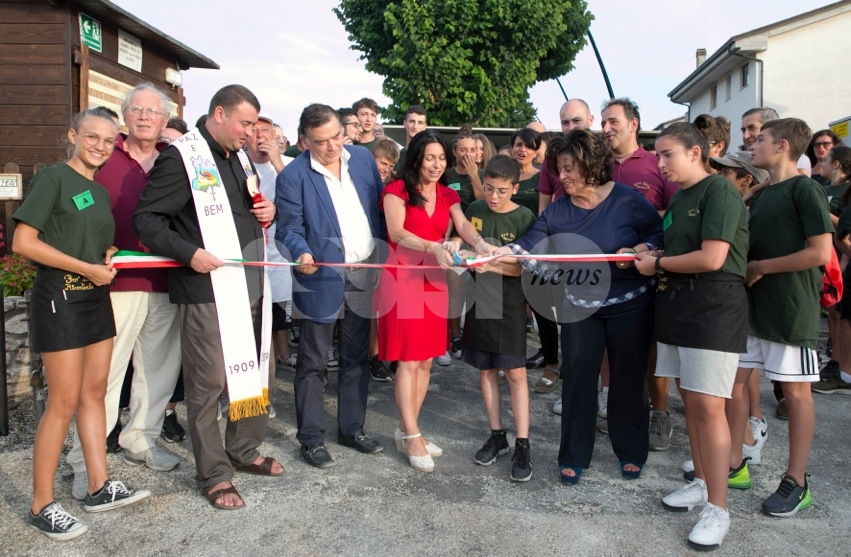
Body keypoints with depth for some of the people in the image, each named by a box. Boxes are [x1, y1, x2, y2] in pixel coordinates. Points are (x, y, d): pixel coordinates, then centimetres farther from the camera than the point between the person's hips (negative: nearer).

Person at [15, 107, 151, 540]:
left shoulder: (100, 191, 13)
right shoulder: (53, 178, -9)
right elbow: (23, 242, -16)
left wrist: (109, 258, 2)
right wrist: (87, 269, -17)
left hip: (95, 297, 8)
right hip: (60, 297, -8)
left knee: (94, 393, 11)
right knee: (64, 402, -4)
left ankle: (99, 488, 21)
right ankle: (42, 506, 10)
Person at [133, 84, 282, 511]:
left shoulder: (239, 157, 16)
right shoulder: (181, 157, -9)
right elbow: (146, 219, -11)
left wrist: (268, 211, 6)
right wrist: (189, 253, -22)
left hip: (251, 285, 8)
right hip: (208, 289, -8)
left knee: (252, 373, 15)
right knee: (209, 383, 1)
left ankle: (245, 451, 31)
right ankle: (214, 475, 14)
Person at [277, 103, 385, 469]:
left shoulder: (363, 158, 5)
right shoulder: (293, 175, -9)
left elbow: (380, 206, 11)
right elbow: (289, 227, -9)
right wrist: (301, 252, -30)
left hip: (364, 276, 5)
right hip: (322, 280, -4)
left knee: (356, 359, 14)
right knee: (313, 363, 4)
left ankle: (352, 429, 29)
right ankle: (311, 439, 18)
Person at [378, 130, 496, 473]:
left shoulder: (448, 196, 13)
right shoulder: (397, 190, -2)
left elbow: (463, 225, -6)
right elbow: (397, 232, -16)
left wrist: (480, 243, -29)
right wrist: (433, 246, -32)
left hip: (435, 279, 6)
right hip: (403, 277, -5)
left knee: (426, 360, 7)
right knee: (408, 360, -5)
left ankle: (406, 431, 19)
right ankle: (412, 438, 2)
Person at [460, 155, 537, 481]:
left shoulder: (524, 218, -8)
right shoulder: (474, 211, 4)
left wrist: (492, 265, -25)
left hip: (509, 305, -4)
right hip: (478, 299, 4)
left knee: (515, 372, -3)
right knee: (485, 369, 10)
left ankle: (522, 446, 3)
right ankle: (496, 436, 22)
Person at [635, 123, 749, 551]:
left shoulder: (719, 191, -11)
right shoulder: (678, 198, 16)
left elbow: (711, 258, -20)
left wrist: (657, 264, -8)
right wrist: (646, 255, 2)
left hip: (715, 307, -8)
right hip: (676, 305, 8)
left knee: (708, 405, -8)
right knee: (689, 399, 13)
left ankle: (717, 509, 1)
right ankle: (701, 482, 27)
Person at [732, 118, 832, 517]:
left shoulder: (805, 190, -9)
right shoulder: (761, 195, 14)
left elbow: (820, 252, -18)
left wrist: (761, 267, -12)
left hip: (791, 309, -8)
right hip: (751, 305, 8)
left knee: (796, 392, 2)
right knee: (735, 380, 8)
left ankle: (796, 482, 13)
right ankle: (733, 463, 21)